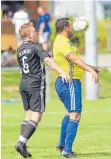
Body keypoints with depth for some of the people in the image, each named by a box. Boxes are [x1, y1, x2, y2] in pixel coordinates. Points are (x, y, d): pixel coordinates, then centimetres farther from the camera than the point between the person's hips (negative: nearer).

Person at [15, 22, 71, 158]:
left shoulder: (20, 50, 13)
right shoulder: (36, 47, -10)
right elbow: (47, 60, -24)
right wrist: (61, 72, -33)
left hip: (23, 84, 8)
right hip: (36, 84, -8)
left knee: (28, 114, 13)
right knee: (36, 116, -6)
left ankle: (22, 144, 5)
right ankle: (21, 142, -18)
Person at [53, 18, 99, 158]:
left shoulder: (61, 41, 17)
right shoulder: (62, 42, -16)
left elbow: (73, 60, 30)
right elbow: (75, 59, -31)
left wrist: (90, 67, 39)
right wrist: (91, 70, -42)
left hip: (63, 83, 11)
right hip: (70, 82, -11)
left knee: (70, 113, 25)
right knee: (75, 116, -11)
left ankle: (62, 144, 30)